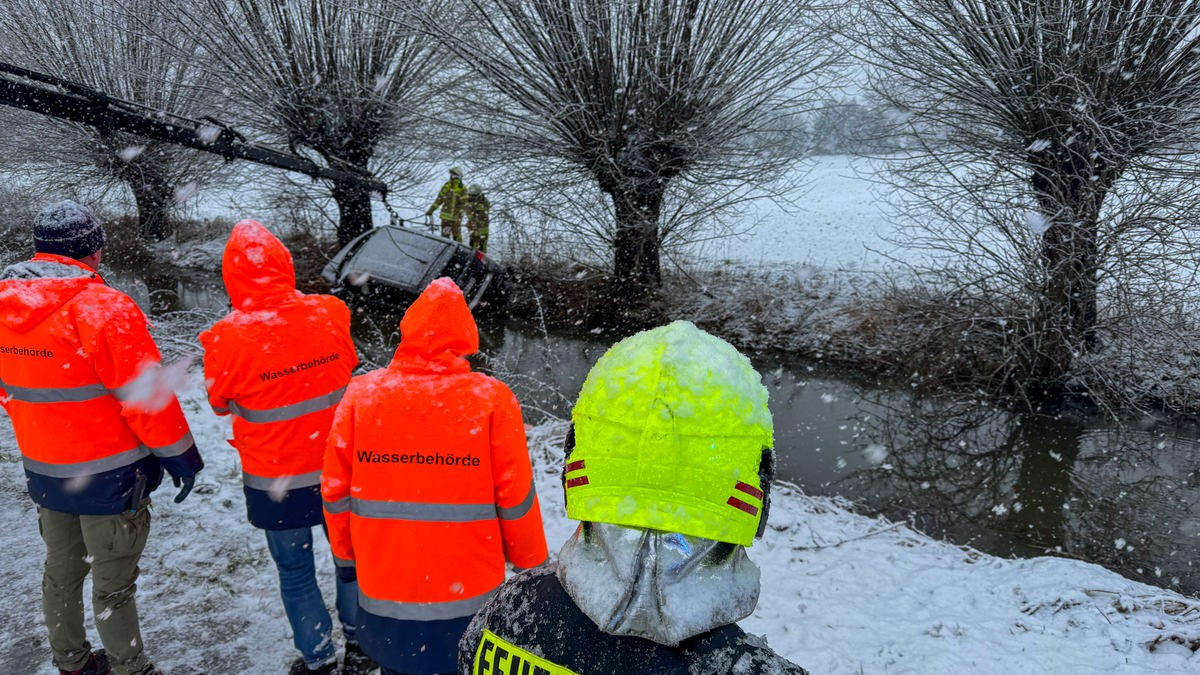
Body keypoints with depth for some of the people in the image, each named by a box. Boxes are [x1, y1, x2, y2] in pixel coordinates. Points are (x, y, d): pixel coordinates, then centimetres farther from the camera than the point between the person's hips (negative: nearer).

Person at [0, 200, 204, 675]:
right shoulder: (105, 309, -23)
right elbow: (146, 398, -20)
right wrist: (179, 455, -9)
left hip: (43, 471, 7)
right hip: (108, 475, -7)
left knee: (61, 572, 22)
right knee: (113, 584, 8)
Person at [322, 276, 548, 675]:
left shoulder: (360, 395, -9)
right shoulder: (491, 400, -16)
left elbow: (336, 492, -1)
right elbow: (516, 500, -11)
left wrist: (348, 552, 17)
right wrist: (531, 564, 6)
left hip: (384, 591, 2)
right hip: (469, 598, -2)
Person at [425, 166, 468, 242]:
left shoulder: (462, 189, -8)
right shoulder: (446, 185, 6)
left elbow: (463, 205, -13)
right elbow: (439, 199, 14)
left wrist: (458, 217, -26)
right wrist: (430, 210, 14)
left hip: (455, 218, -4)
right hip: (445, 216, 4)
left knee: (457, 236, 2)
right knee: (445, 236, 6)